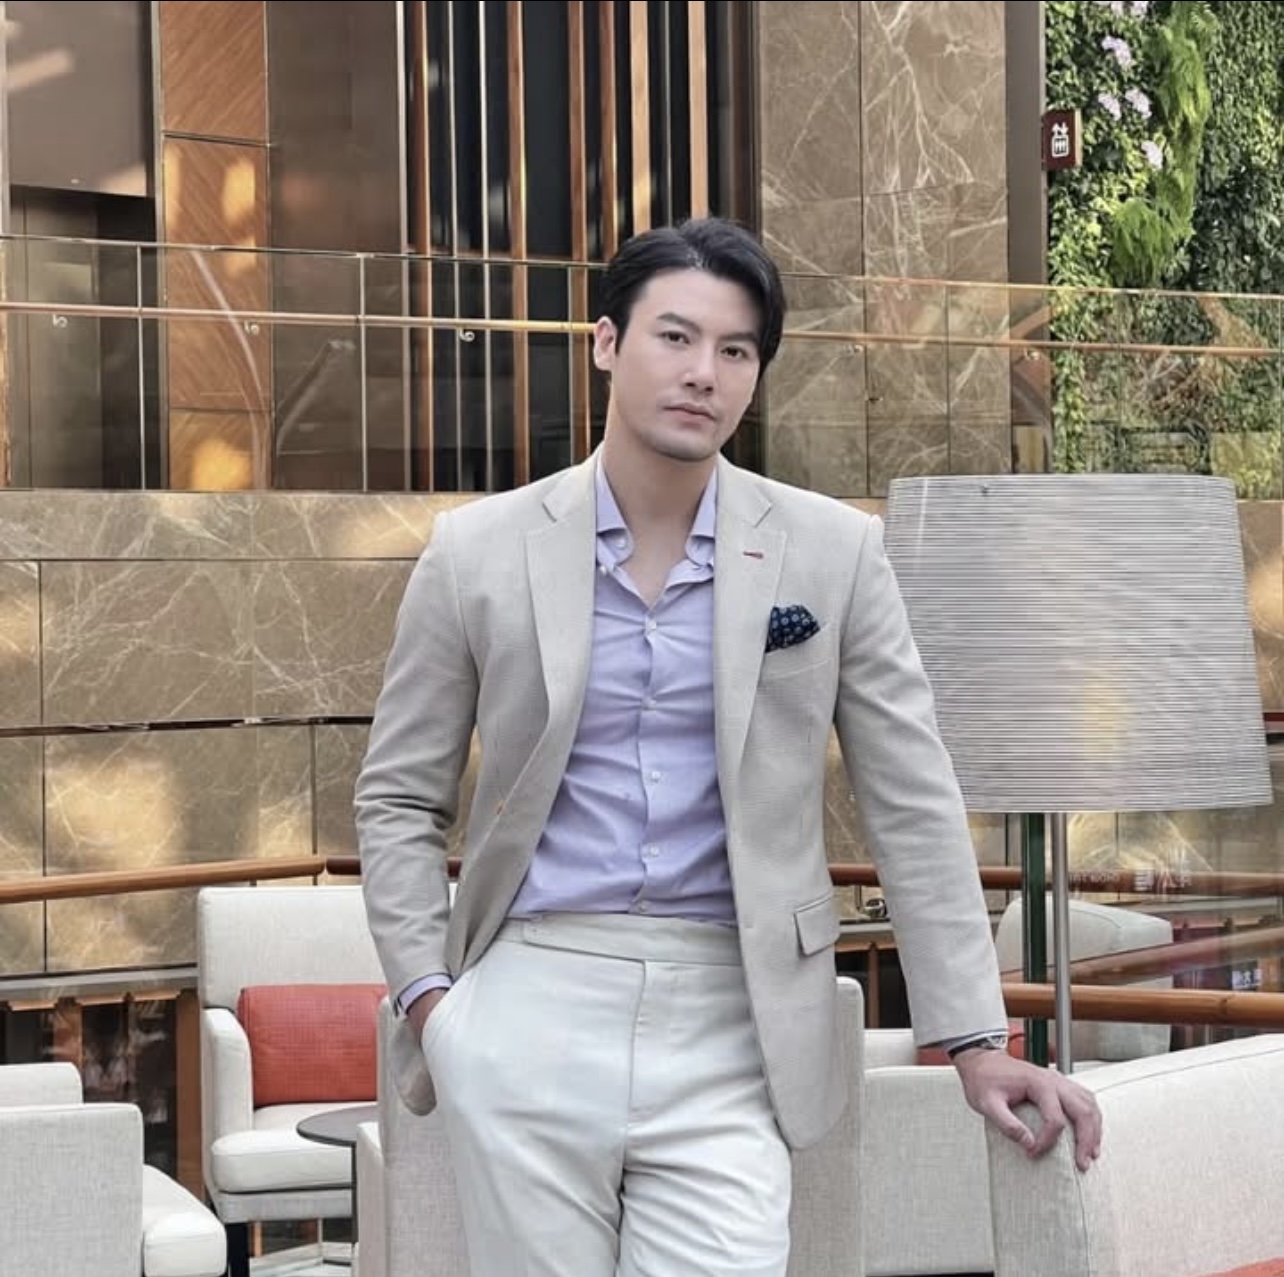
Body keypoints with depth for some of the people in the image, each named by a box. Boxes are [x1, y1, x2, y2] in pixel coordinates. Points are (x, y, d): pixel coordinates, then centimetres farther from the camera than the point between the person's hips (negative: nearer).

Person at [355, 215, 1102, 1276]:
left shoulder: (832, 552, 3)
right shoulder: (480, 551, 3)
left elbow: (913, 807, 5)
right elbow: (398, 799, 11)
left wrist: (974, 1038, 1)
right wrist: (428, 994, -1)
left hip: (727, 1028, 0)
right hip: (531, 1009, 0)